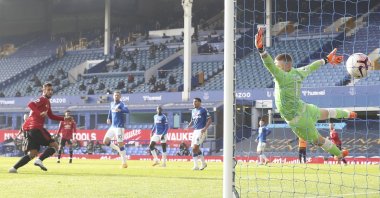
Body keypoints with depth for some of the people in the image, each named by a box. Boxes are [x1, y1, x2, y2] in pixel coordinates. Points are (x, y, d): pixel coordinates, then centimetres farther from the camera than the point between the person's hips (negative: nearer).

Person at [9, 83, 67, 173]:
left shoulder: (47, 102, 28)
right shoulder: (43, 99, -3)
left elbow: (51, 116, 35)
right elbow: (30, 104, -19)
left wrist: (64, 118, 27)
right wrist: (40, 113, -30)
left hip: (30, 128, 9)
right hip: (36, 127, -9)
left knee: (33, 153, 6)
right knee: (54, 145, -5)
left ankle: (14, 168, -5)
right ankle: (39, 160, -22)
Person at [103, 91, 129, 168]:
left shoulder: (121, 104, -13)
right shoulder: (112, 103, 10)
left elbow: (127, 110, -32)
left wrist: (120, 110, -50)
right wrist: (109, 118, 18)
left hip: (119, 127, -8)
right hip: (112, 126, 8)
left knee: (120, 144, -7)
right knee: (105, 141, 5)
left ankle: (124, 162, 1)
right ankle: (119, 150, 21)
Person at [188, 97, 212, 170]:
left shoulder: (203, 110, -7)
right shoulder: (193, 111, 16)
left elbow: (209, 120, -9)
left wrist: (205, 128, -21)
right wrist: (188, 126, 9)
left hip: (202, 131, -8)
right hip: (195, 131, 8)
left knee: (195, 148, -15)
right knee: (196, 148, 8)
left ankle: (196, 166, -10)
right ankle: (203, 163, 22)